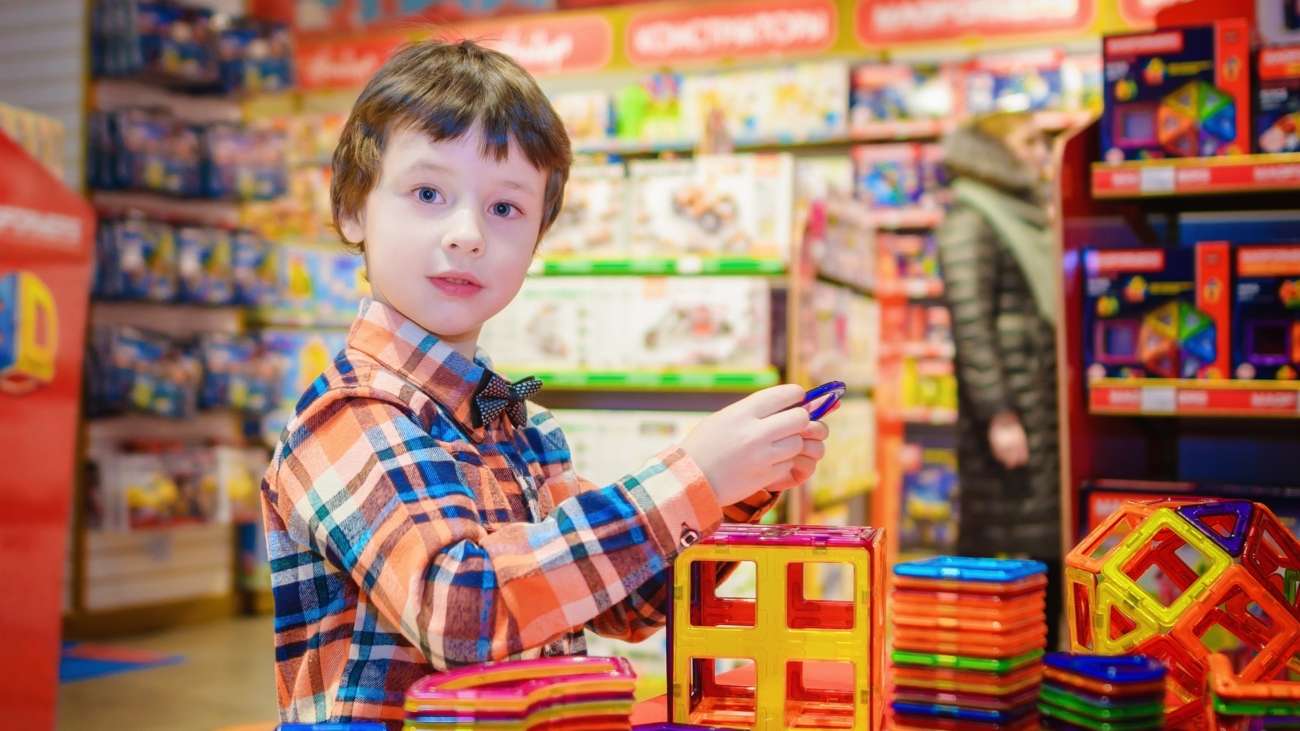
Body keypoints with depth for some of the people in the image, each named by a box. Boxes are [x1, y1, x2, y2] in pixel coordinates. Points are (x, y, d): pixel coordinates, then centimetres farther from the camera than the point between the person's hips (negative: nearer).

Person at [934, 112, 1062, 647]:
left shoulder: (1029, 219, 21)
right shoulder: (970, 222, -6)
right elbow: (970, 324, -15)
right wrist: (999, 416, -20)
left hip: (1048, 410, 9)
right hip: (1011, 409, -9)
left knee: (1050, 548, 8)